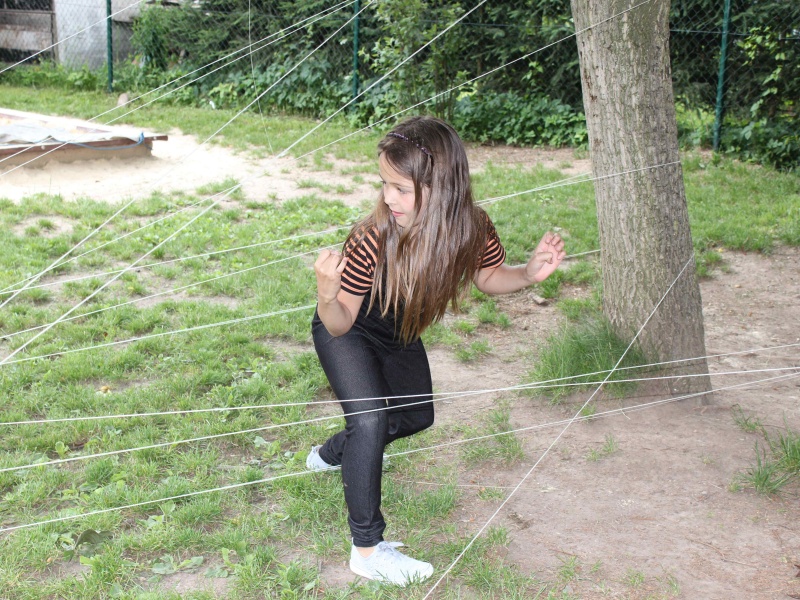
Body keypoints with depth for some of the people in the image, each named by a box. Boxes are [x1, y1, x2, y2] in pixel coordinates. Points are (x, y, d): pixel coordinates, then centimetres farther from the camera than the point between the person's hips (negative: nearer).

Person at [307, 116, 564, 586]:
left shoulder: (472, 230, -30)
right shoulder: (371, 243, -40)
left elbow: (490, 277, -6)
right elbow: (340, 324, -28)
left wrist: (531, 273, -26)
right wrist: (327, 294, -50)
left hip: (398, 335, 6)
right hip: (348, 332, -5)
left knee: (417, 416, 21)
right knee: (370, 417, -25)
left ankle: (332, 455, 48)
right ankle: (368, 550, -9)